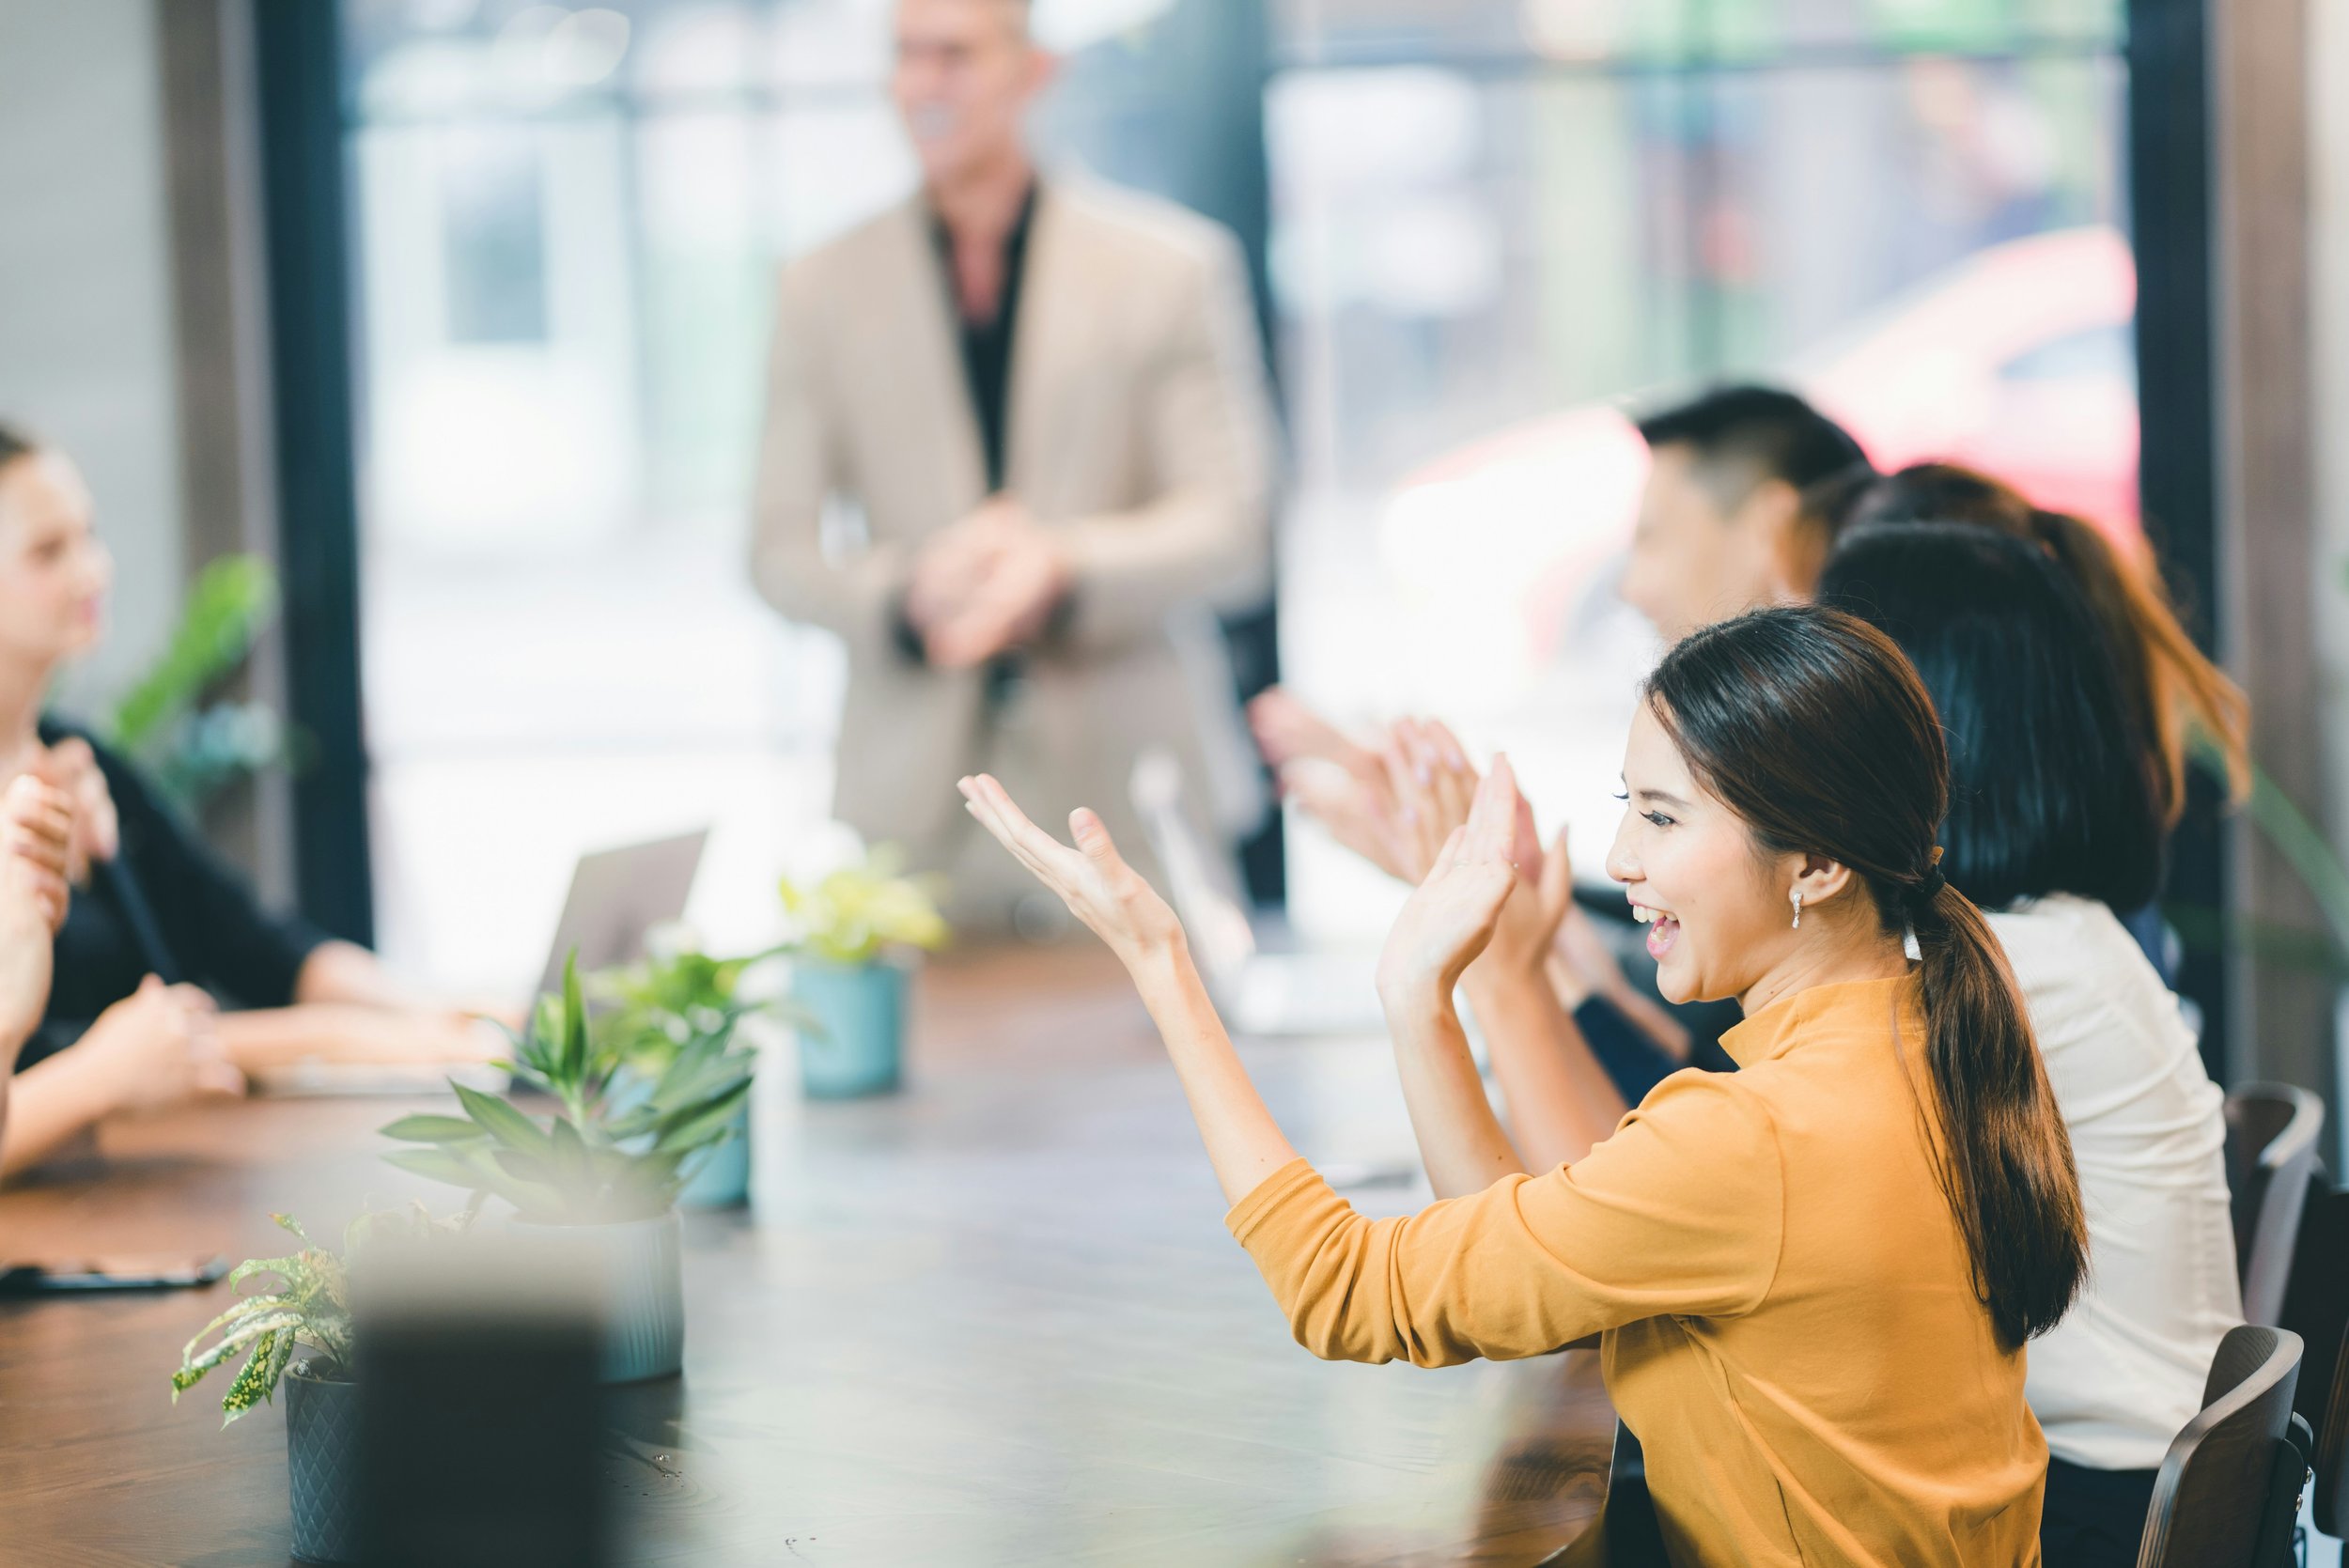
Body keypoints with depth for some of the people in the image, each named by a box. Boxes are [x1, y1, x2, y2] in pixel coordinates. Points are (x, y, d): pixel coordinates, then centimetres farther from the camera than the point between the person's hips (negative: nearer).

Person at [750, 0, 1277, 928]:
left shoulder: (1170, 267, 5)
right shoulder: (825, 288, 10)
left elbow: (1229, 528, 1)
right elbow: (781, 551, 8)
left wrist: (1064, 570, -18)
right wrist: (908, 596, -14)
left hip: (1129, 785, -1)